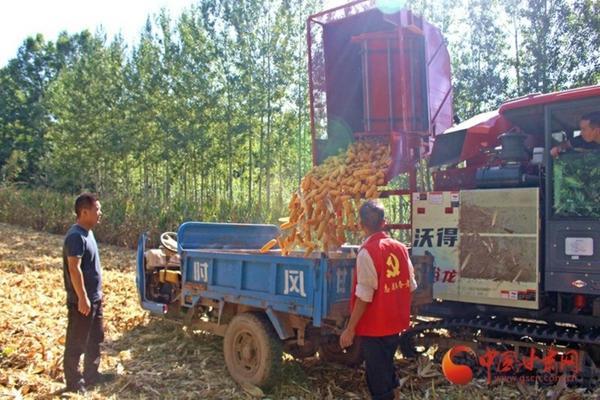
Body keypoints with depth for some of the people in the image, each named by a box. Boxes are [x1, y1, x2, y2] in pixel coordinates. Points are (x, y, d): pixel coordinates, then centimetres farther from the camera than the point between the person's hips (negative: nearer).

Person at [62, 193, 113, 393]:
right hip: (81, 300, -10)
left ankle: (92, 374, 33)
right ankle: (74, 382, 16)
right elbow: (74, 268, -24)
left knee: (95, 338, 19)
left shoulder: (87, 232, 9)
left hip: (94, 298, 10)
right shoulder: (76, 236, -21)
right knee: (76, 342, 4)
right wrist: (82, 298, -24)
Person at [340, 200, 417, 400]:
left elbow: (364, 296, -21)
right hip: (396, 323, 7)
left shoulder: (367, 252, -19)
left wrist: (350, 329, -15)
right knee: (387, 367, 24)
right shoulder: (400, 247, 1)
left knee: (377, 380, 8)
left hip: (375, 327, -7)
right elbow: (411, 286, 8)